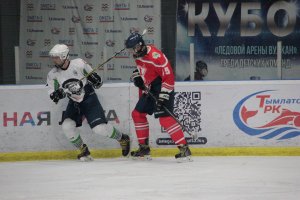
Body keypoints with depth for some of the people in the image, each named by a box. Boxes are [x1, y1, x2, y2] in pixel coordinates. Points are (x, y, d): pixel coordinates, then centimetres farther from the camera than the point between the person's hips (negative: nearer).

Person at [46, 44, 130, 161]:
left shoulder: (79, 64, -18)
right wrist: (57, 95, -24)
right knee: (67, 126, -18)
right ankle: (83, 150, 3)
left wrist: (96, 79, -21)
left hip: (89, 99, -4)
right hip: (74, 103, 4)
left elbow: (92, 75, -1)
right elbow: (53, 95, -3)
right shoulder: (53, 74, -8)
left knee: (99, 128, -14)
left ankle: (123, 139, 13)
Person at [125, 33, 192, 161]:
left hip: (163, 88, -10)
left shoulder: (155, 56, -26)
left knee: (165, 118, -21)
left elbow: (169, 77, -26)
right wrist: (136, 76, 5)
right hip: (149, 90, 10)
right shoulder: (139, 55, 3)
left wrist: (163, 96, -27)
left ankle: (184, 148, -23)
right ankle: (144, 148, 23)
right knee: (137, 114, 13)